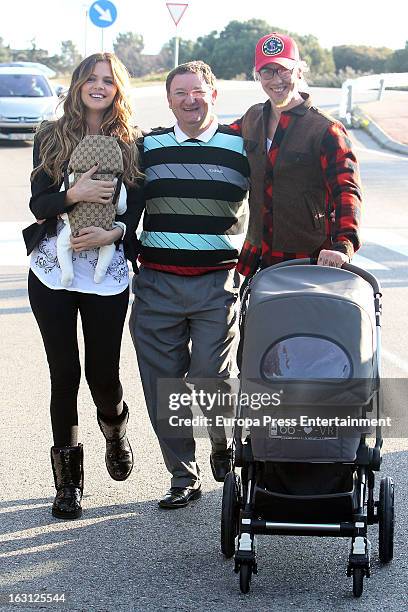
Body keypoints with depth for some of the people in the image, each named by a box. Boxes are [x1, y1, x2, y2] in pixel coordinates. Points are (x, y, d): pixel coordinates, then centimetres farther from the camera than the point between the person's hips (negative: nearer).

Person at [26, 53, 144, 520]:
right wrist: (74, 195, -21)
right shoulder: (51, 137, 4)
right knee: (64, 374, 2)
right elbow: (38, 204, -3)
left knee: (103, 374, 1)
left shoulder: (132, 145, 4)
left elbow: (139, 210, 1)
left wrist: (114, 232, -17)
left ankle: (115, 429, 38)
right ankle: (68, 481, 15)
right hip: (52, 274, 0)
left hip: (108, 277, 0)